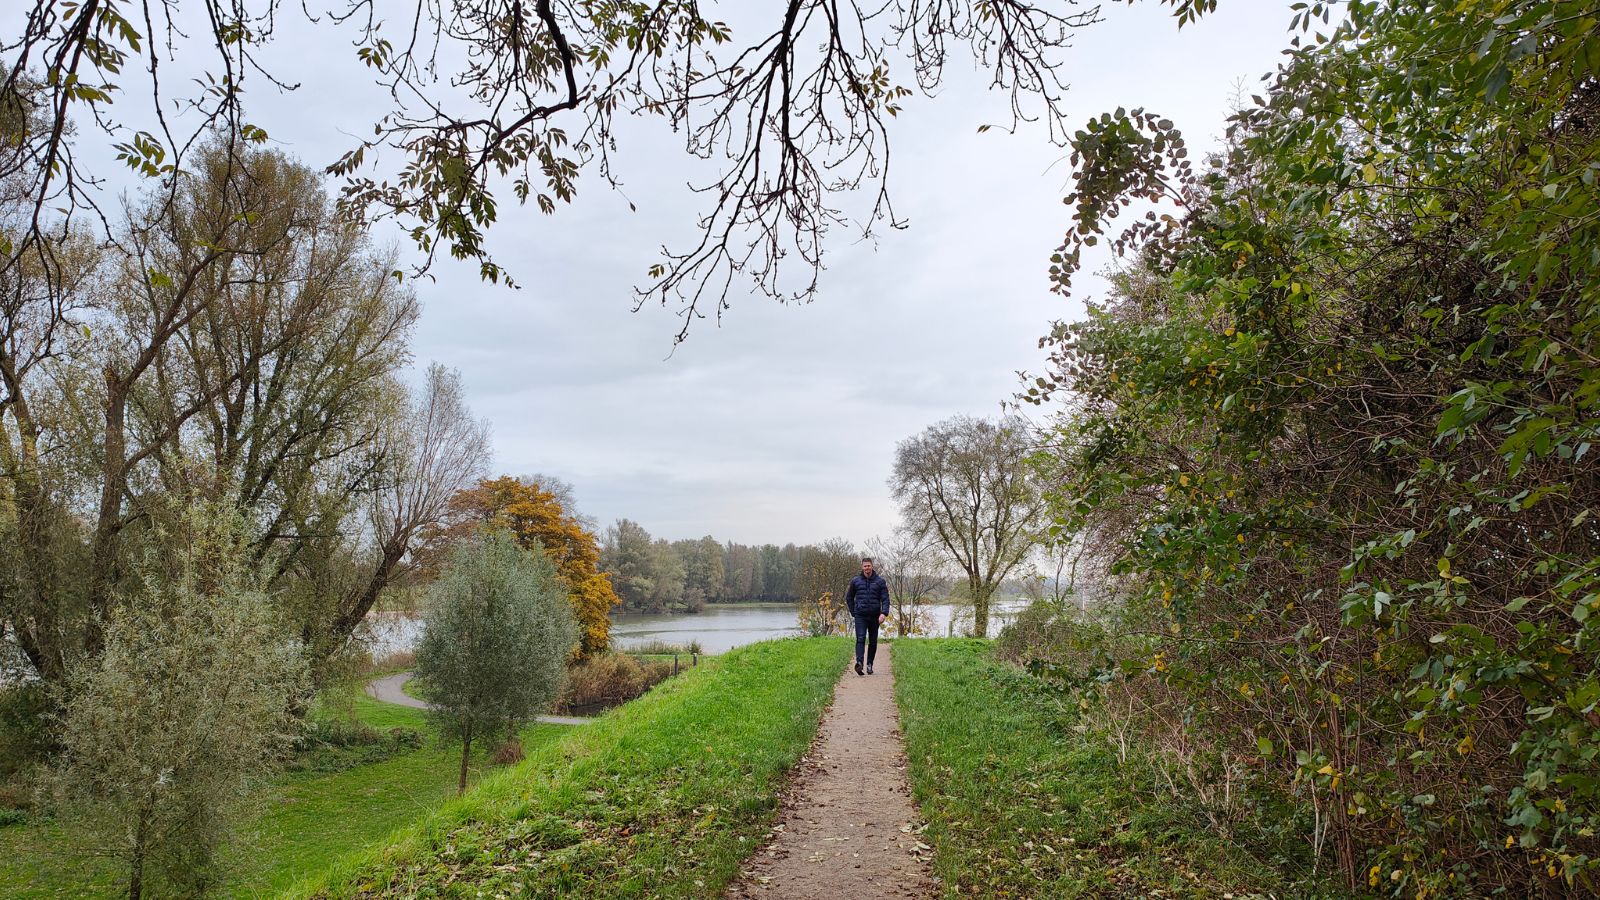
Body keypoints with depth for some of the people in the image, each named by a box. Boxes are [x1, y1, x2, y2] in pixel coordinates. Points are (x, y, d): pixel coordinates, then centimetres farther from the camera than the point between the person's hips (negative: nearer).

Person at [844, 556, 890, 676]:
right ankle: (859, 662, -31)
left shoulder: (880, 581, 4)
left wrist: (884, 613, -16)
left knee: (873, 641, 7)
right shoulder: (855, 581, 7)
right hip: (860, 616, -1)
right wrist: (853, 612, 9)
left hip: (874, 616, 1)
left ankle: (870, 664, 18)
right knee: (860, 639, -16)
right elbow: (849, 598, 17)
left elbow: (885, 599, -1)